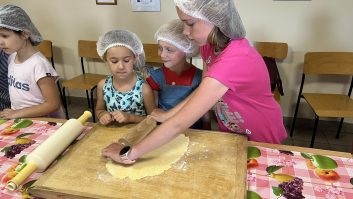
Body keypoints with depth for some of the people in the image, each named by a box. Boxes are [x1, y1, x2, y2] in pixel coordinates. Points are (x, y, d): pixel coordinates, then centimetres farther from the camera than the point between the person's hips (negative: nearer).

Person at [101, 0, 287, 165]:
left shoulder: (233, 61, -41)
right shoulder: (211, 44, -13)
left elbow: (180, 123, -41)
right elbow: (202, 89, -1)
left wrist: (128, 153, -33)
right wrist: (168, 114, -9)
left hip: (261, 139, -6)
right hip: (231, 132, 6)